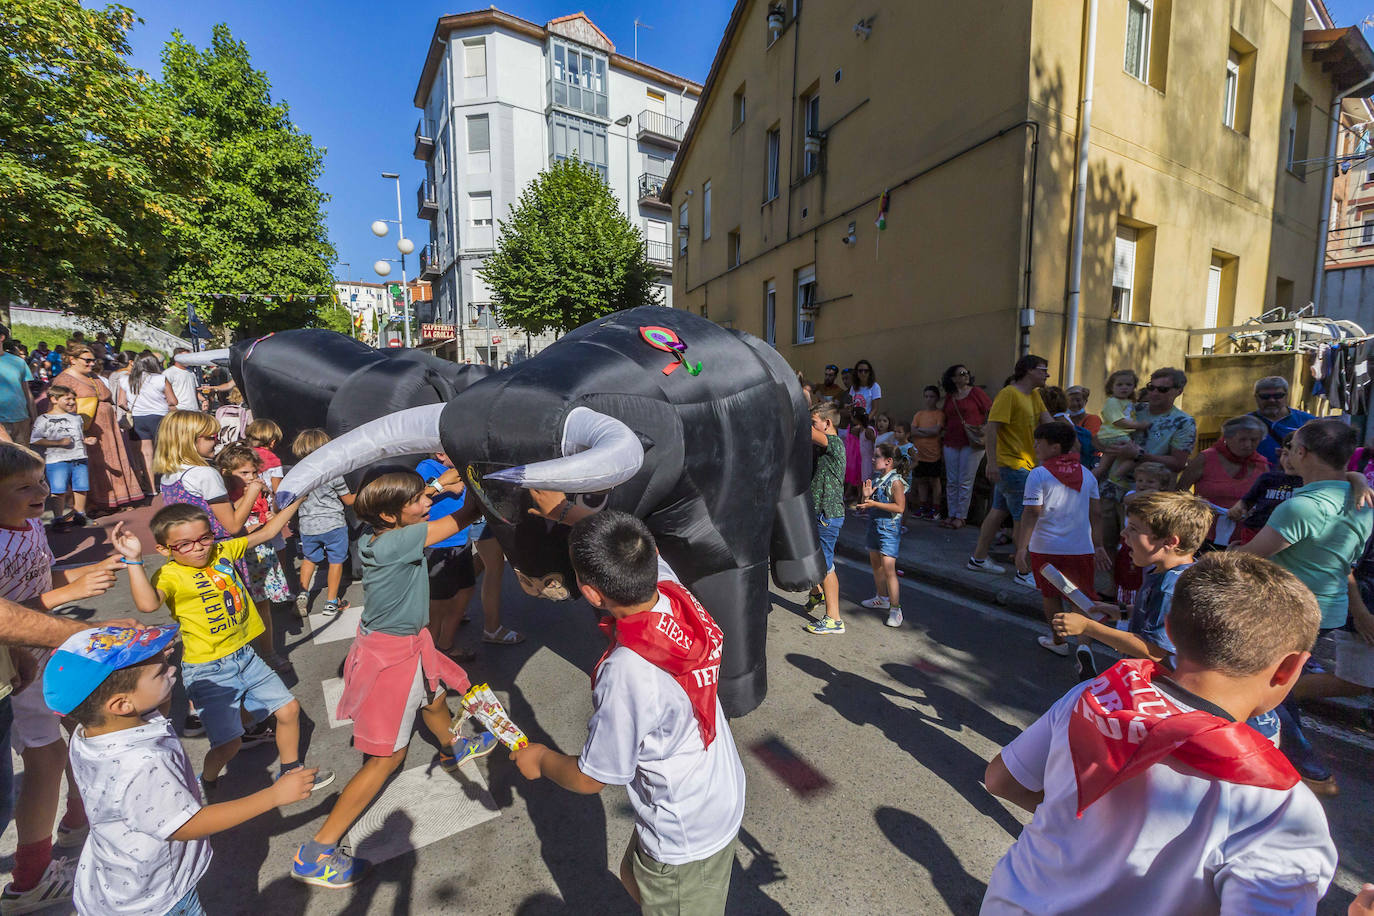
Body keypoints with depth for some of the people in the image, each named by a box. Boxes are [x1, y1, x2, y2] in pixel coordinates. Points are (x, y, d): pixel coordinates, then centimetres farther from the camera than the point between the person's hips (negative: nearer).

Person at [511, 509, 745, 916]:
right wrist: (563, 509, 12)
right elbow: (640, 550, 2)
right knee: (636, 878, 31)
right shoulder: (672, 590, -21)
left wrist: (539, 759, 0)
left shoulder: (626, 673, -39)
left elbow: (589, 778, -22)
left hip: (686, 835, -7)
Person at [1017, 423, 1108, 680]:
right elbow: (1095, 515, 9)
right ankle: (1084, 645, -9)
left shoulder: (1038, 475, -11)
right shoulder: (1087, 475, 5)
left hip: (1045, 548, -3)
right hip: (1081, 548, 3)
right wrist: (1098, 546, 16)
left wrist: (1022, 547, -9)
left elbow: (1031, 514, -14)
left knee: (1050, 595, 16)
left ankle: (1058, 640, 31)